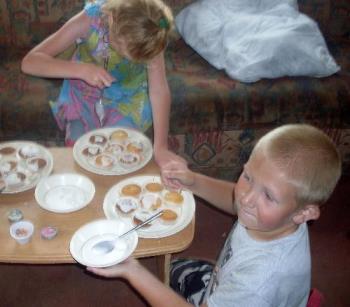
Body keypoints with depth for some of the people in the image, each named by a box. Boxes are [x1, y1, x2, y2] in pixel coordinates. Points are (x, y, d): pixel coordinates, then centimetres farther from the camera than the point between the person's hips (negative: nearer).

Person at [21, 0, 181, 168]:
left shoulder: (149, 34, -29)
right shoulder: (89, 20, -31)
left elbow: (159, 89, -31)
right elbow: (29, 62, -32)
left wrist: (161, 147, -41)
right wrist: (81, 69, -46)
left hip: (128, 100, 0)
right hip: (84, 95, 0)